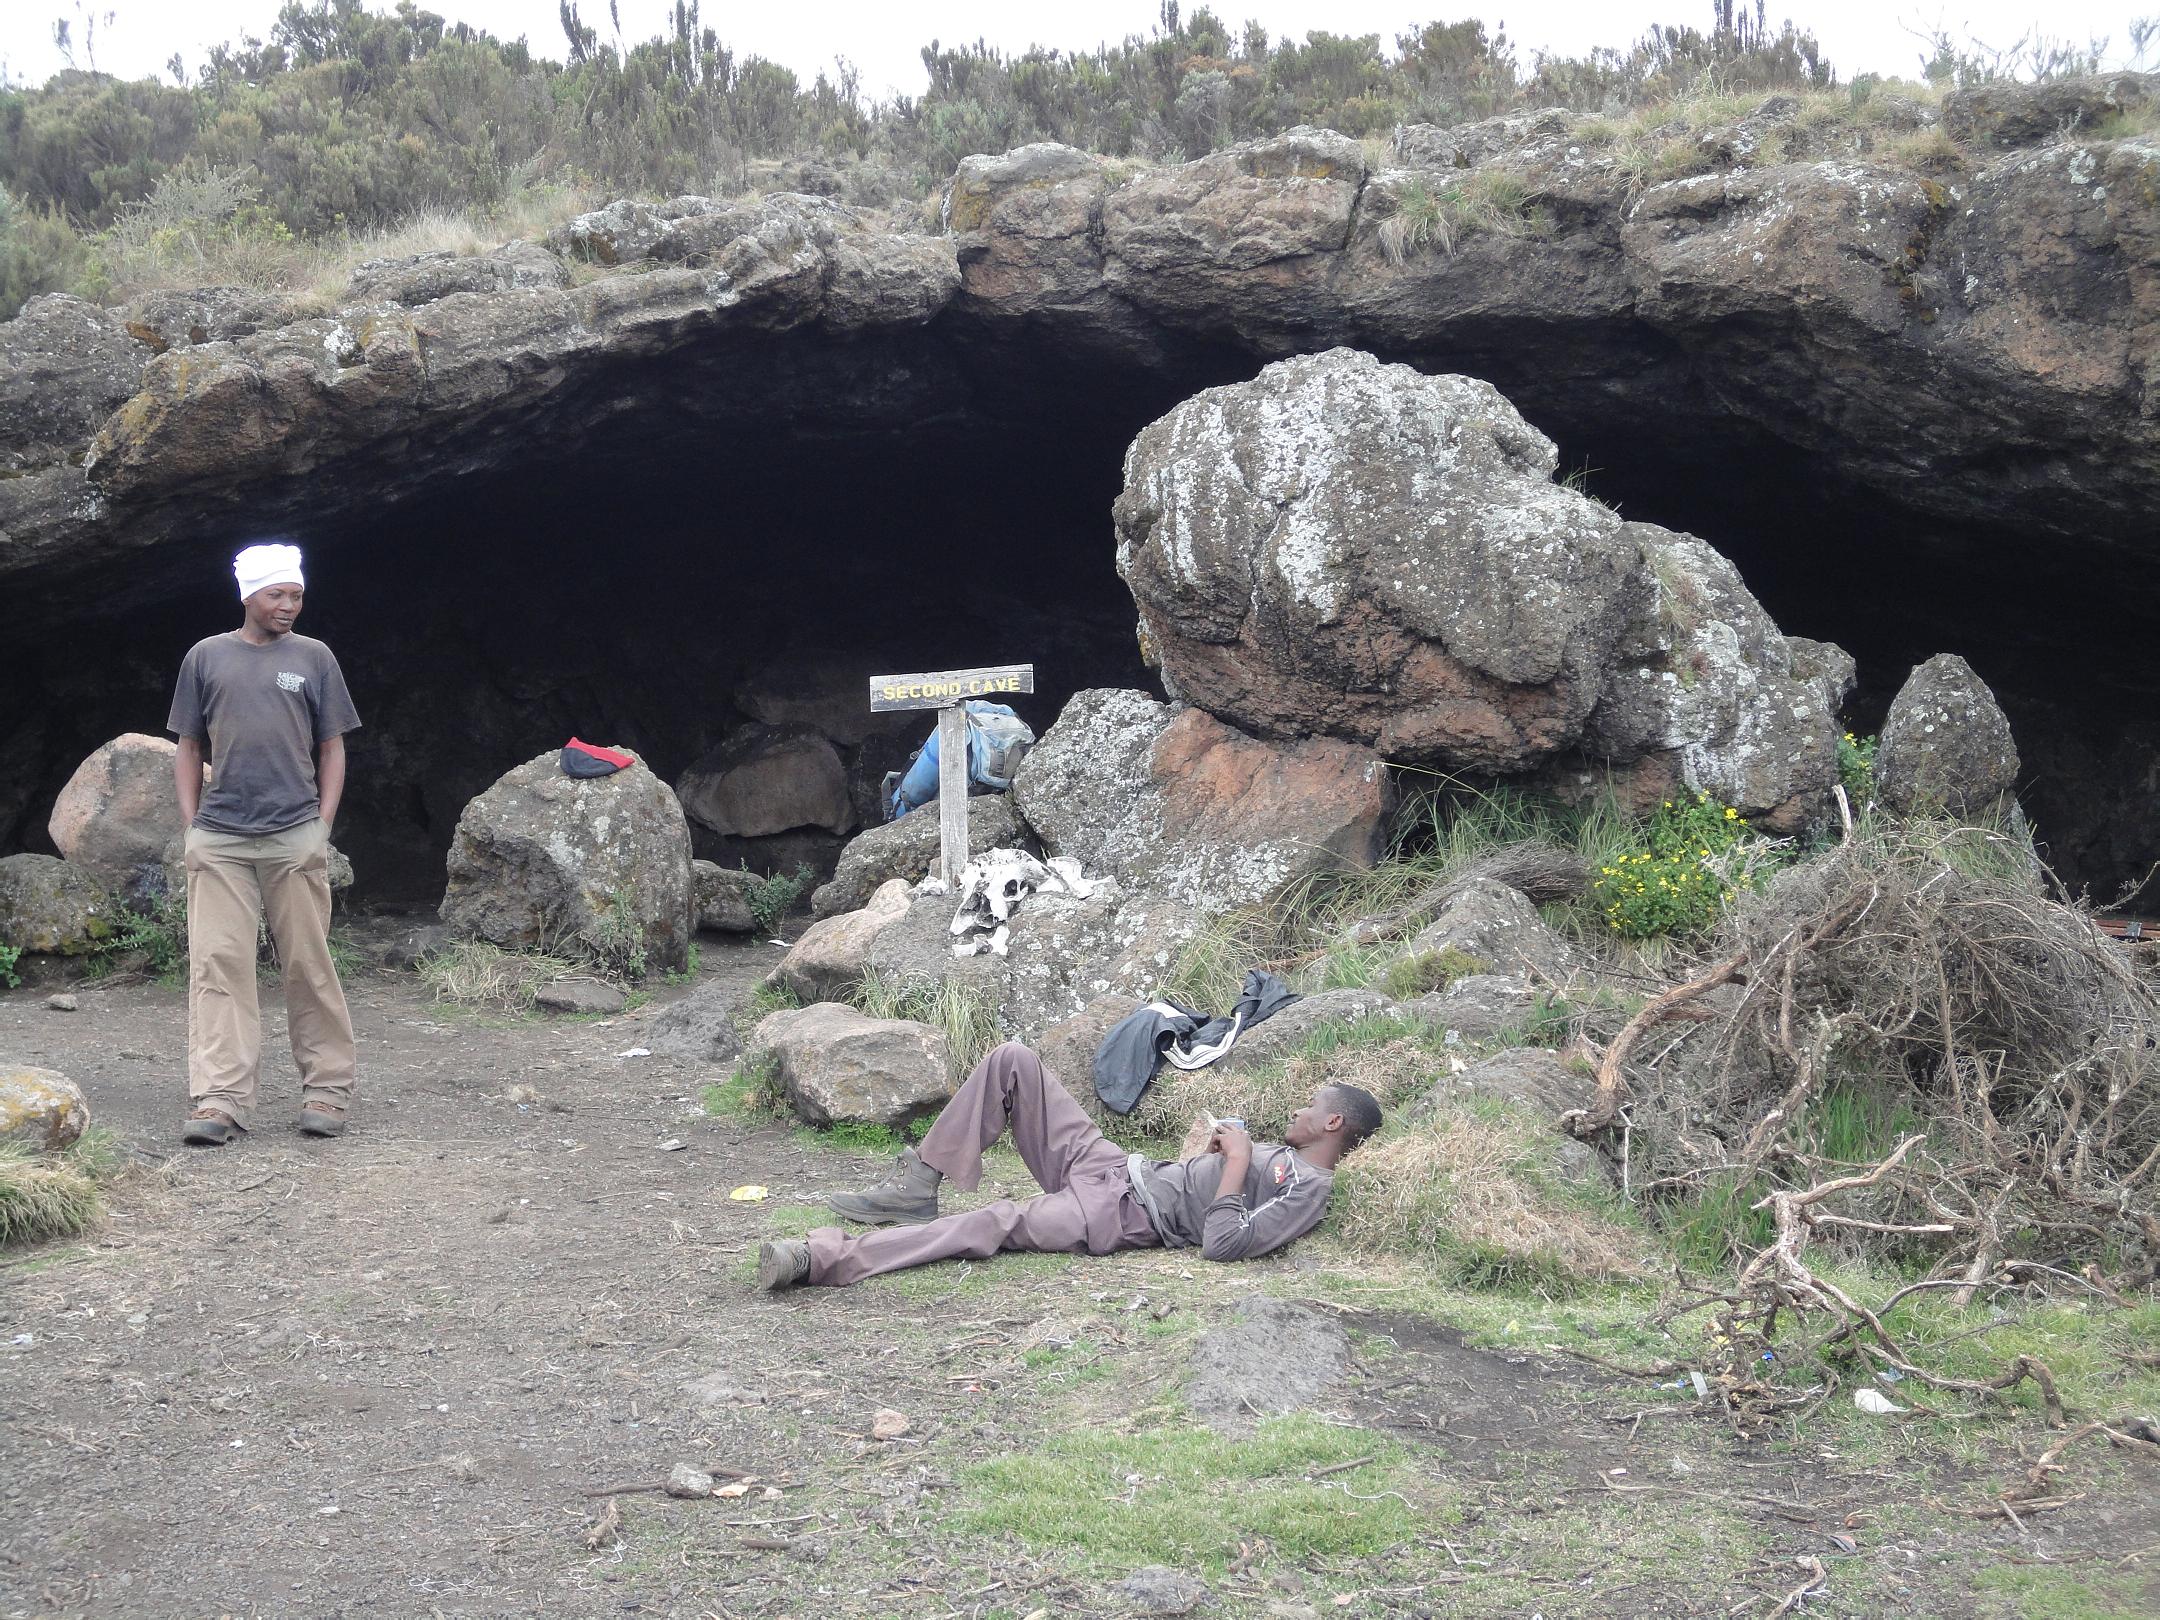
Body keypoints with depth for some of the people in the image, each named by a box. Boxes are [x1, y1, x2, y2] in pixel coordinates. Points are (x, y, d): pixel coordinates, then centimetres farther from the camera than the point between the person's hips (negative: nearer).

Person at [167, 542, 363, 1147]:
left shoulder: (313, 658, 9)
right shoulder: (206, 657, 11)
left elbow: (331, 750, 11)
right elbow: (188, 748, 14)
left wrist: (321, 826, 2)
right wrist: (192, 827, 5)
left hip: (295, 836, 0)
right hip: (219, 841, 1)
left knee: (309, 967, 2)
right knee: (217, 964, -6)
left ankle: (326, 1090, 10)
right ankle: (220, 1099, -5)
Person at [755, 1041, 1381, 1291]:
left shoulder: (1309, 1189, -6)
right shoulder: (1278, 1153, 25)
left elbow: (1224, 1244, -23)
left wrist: (1237, 1162, -14)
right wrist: (1199, 1153, 16)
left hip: (1126, 1214, -10)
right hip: (1108, 1165, 10)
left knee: (994, 1223, -34)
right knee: (1012, 1060, -1)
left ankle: (825, 1259, -43)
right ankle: (918, 1188, -2)